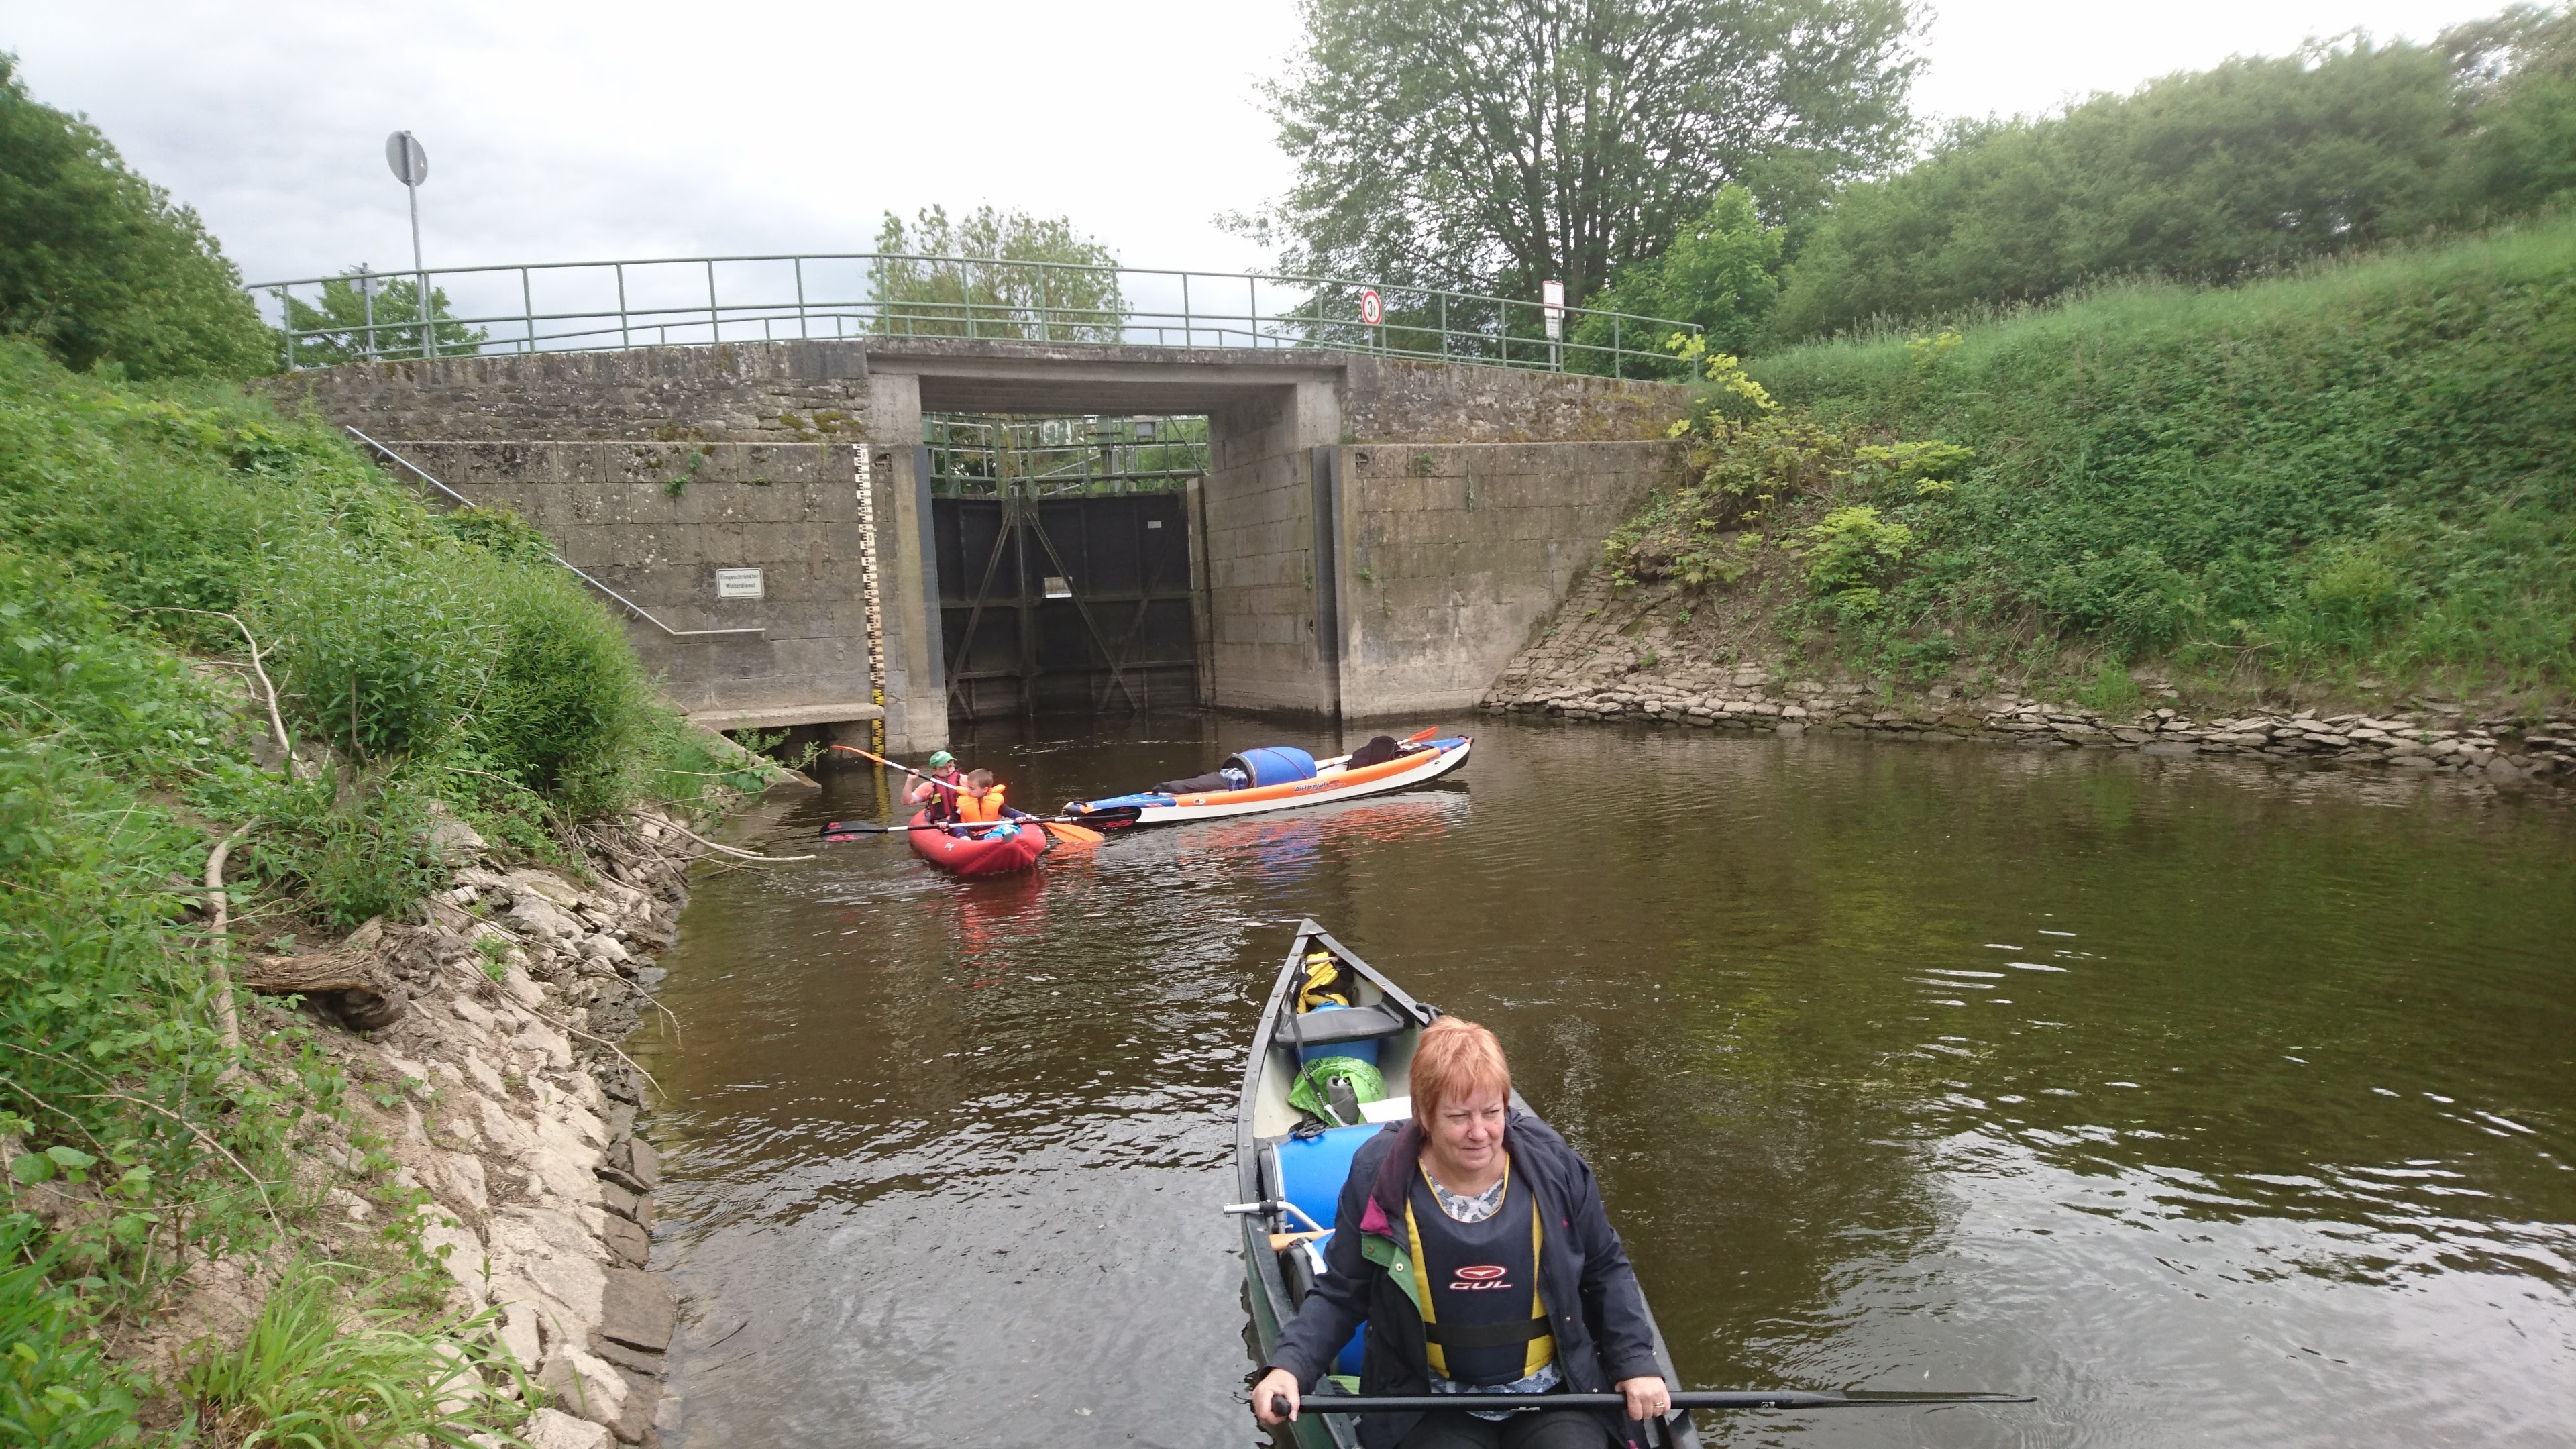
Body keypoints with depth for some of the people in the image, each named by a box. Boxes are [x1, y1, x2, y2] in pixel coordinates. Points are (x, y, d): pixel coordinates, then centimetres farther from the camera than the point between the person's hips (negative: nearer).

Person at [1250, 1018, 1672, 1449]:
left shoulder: (1554, 1166, -7)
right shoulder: (1378, 1179, -11)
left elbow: (1606, 1271, 8)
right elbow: (1340, 1295, -1)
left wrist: (1637, 1363, 0)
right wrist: (1289, 1366, -16)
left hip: (1554, 1396, 1)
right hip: (1432, 1410, -1)